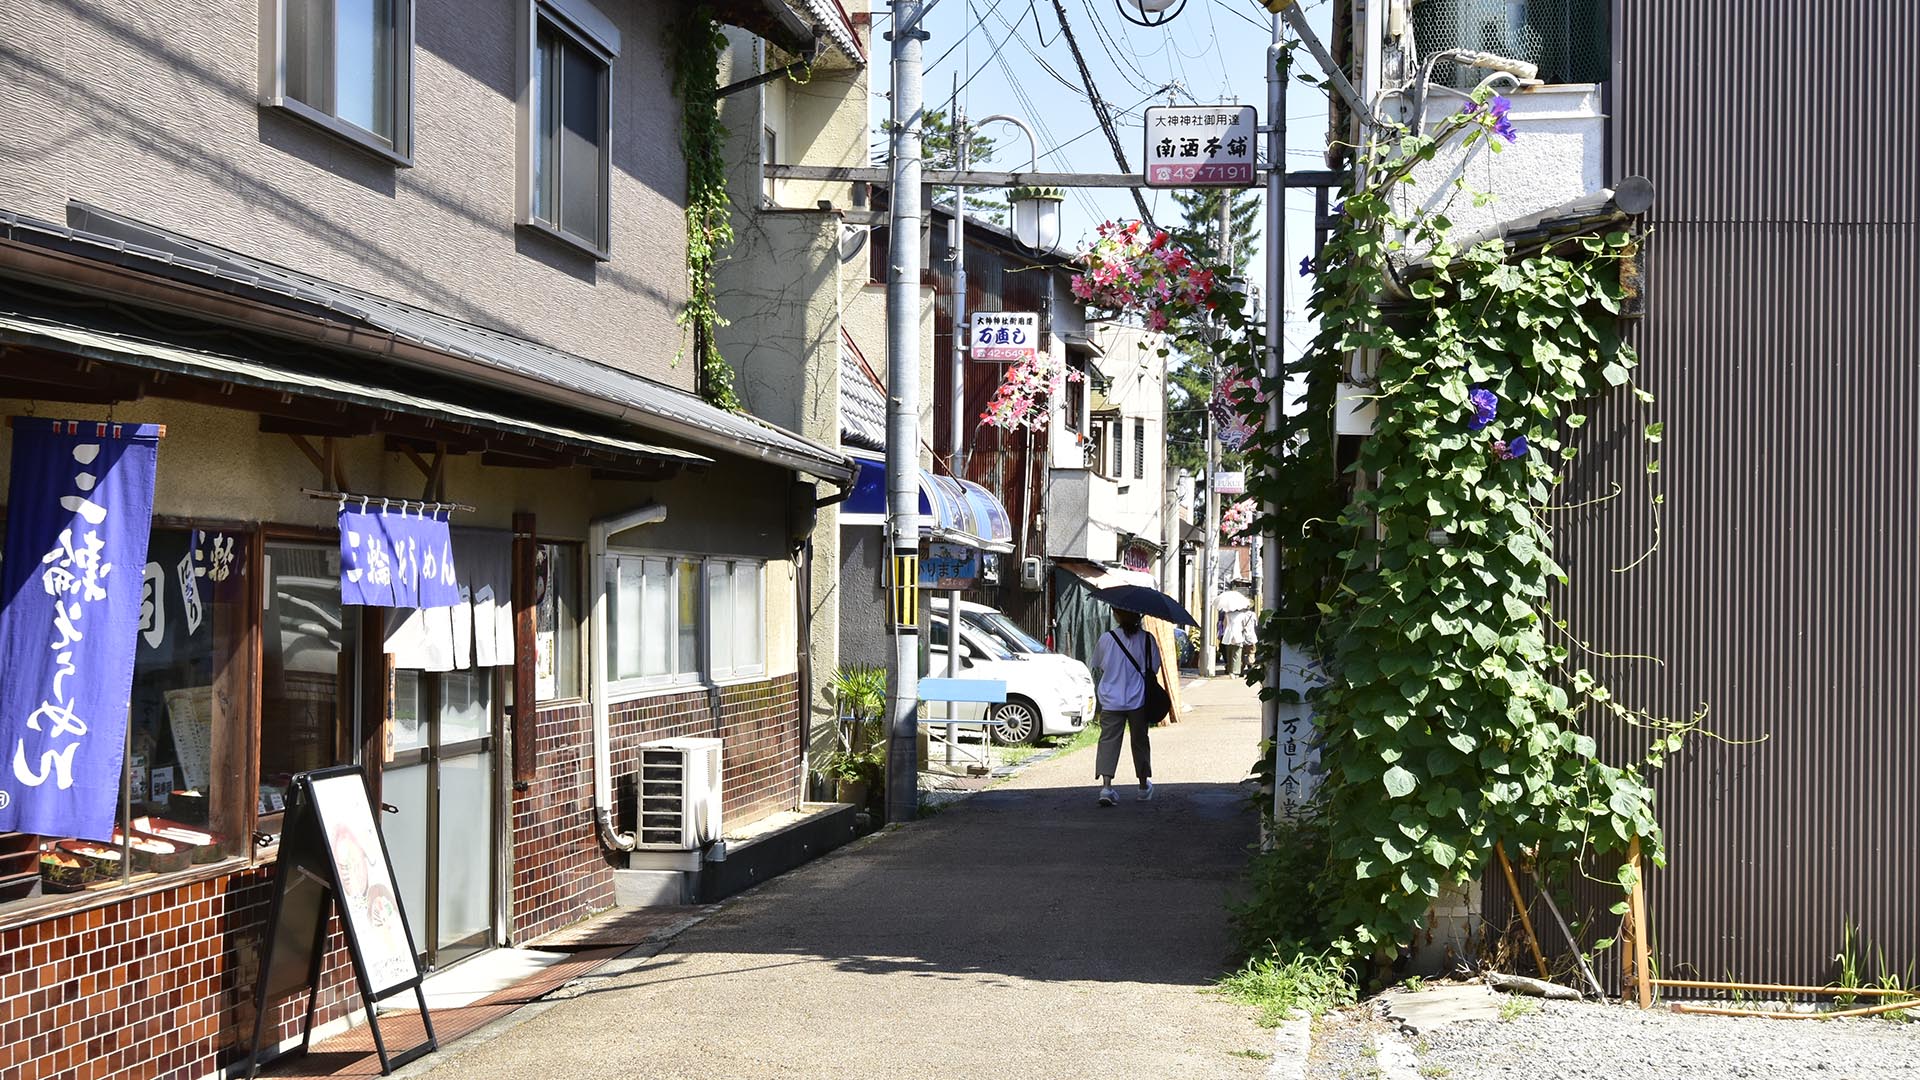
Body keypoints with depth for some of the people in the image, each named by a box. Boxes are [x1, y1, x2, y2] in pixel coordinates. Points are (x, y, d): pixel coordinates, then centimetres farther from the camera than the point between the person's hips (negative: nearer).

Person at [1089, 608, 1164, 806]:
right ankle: (1144, 786, 28)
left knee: (1108, 741, 0)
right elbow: (1154, 669, 4)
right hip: (1138, 700, 1)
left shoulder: (1106, 638, -5)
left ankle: (1106, 785, -17)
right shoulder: (1147, 639, -5)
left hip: (1111, 701, -1)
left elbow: (1097, 669, 5)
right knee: (1139, 741, 16)